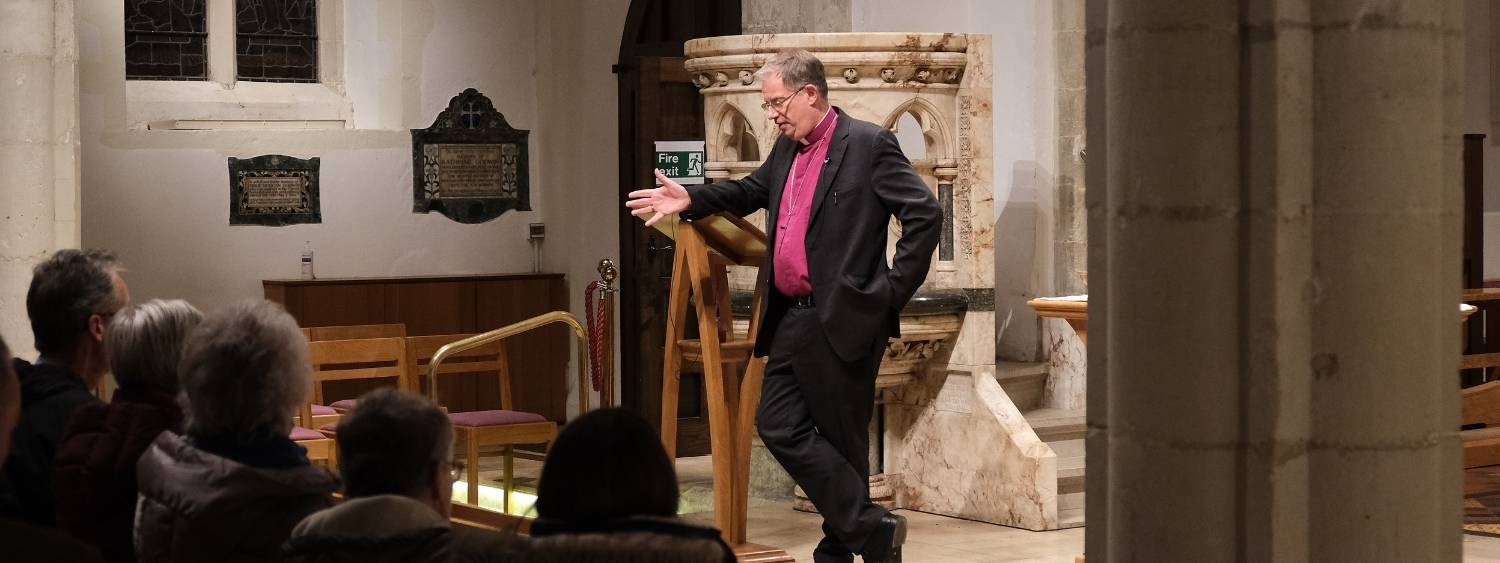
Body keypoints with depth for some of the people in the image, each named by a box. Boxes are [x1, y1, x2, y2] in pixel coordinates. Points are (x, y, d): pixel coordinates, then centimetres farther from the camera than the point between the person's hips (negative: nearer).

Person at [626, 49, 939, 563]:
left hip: (842, 320, -8)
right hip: (791, 319, 8)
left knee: (841, 439, 0)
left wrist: (894, 290, -12)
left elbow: (925, 215, -12)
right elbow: (752, 190, 30)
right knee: (779, 426, 4)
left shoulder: (868, 144, -10)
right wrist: (691, 201, 14)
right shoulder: (787, 148, 13)